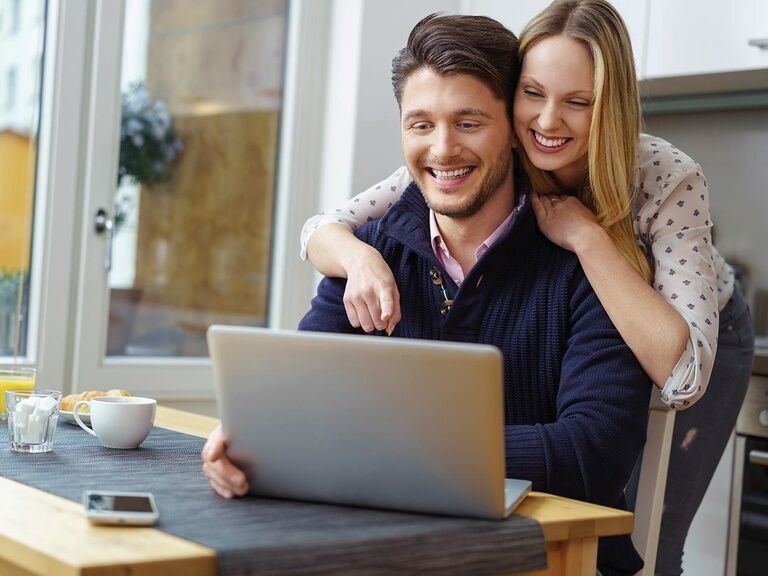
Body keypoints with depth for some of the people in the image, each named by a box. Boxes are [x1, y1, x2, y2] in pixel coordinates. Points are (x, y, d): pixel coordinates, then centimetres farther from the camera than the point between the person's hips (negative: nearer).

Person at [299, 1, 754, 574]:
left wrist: (587, 238, -45)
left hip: (700, 341, -2)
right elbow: (324, 228, -23)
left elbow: (684, 376, -42)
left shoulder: (669, 181, -34)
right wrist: (358, 257, -46)